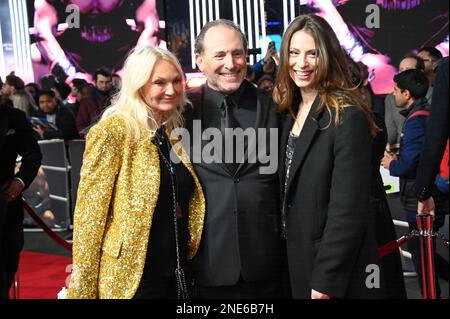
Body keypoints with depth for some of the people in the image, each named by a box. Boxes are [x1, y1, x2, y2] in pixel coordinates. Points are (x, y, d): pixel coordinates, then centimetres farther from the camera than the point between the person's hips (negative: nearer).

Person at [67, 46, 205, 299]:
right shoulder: (113, 131, -13)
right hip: (129, 279, -6)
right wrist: (83, 289, -13)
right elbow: (89, 216, -14)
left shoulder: (174, 133, 8)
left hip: (176, 274, 7)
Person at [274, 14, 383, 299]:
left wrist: (326, 280, -21)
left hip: (338, 271, -7)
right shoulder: (291, 110, 5)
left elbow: (348, 209, -22)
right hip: (297, 256, 8)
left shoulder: (347, 116, -20)